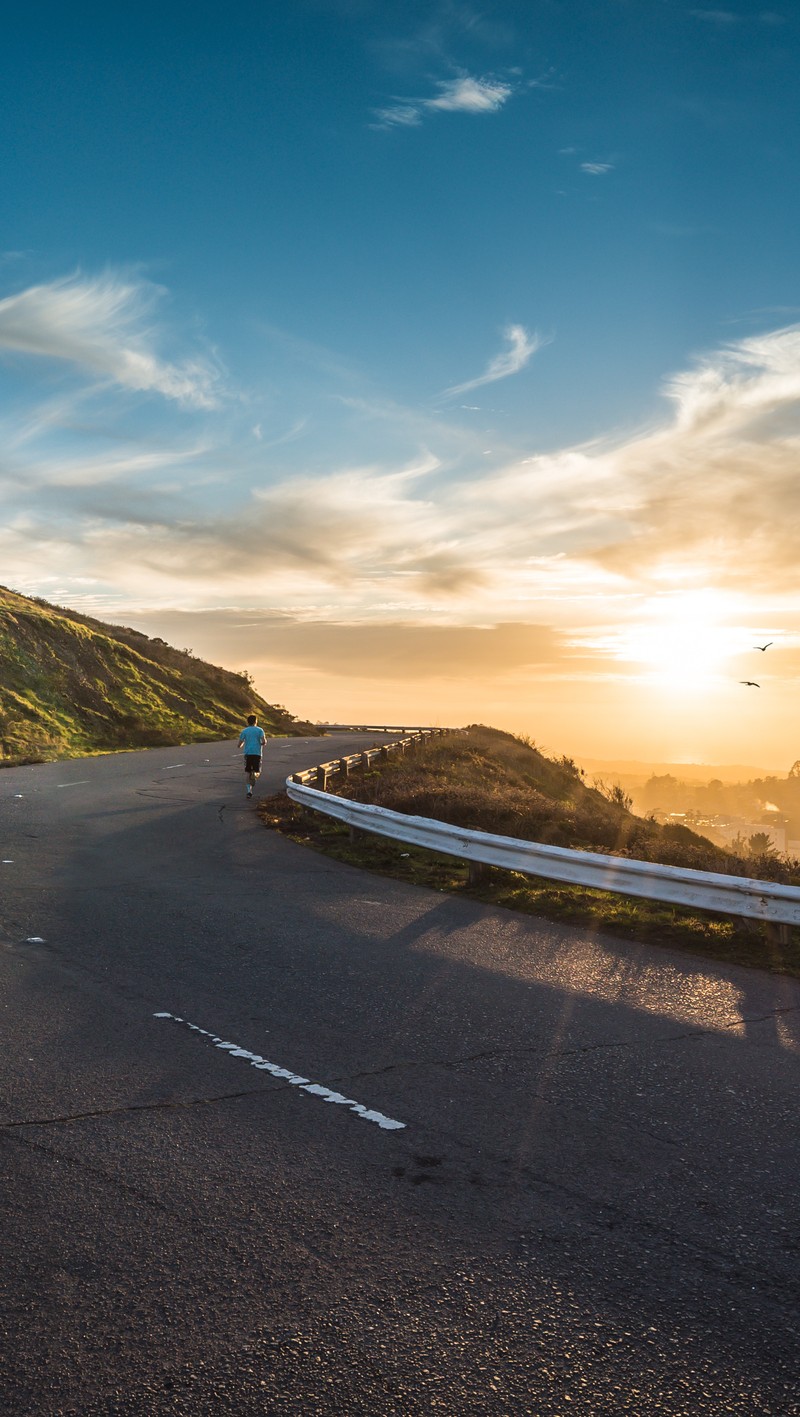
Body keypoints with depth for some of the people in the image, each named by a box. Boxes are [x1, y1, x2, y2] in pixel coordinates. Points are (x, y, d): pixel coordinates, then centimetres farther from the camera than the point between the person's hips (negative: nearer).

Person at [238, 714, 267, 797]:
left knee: (248, 773, 10)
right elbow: (264, 741, -10)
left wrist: (241, 745, 28)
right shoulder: (260, 730, 6)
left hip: (248, 753, 1)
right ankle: (255, 774, -27)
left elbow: (239, 745, 5)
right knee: (257, 772, 8)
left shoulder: (244, 731, 8)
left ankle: (249, 790, -2)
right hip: (257, 753, -1)